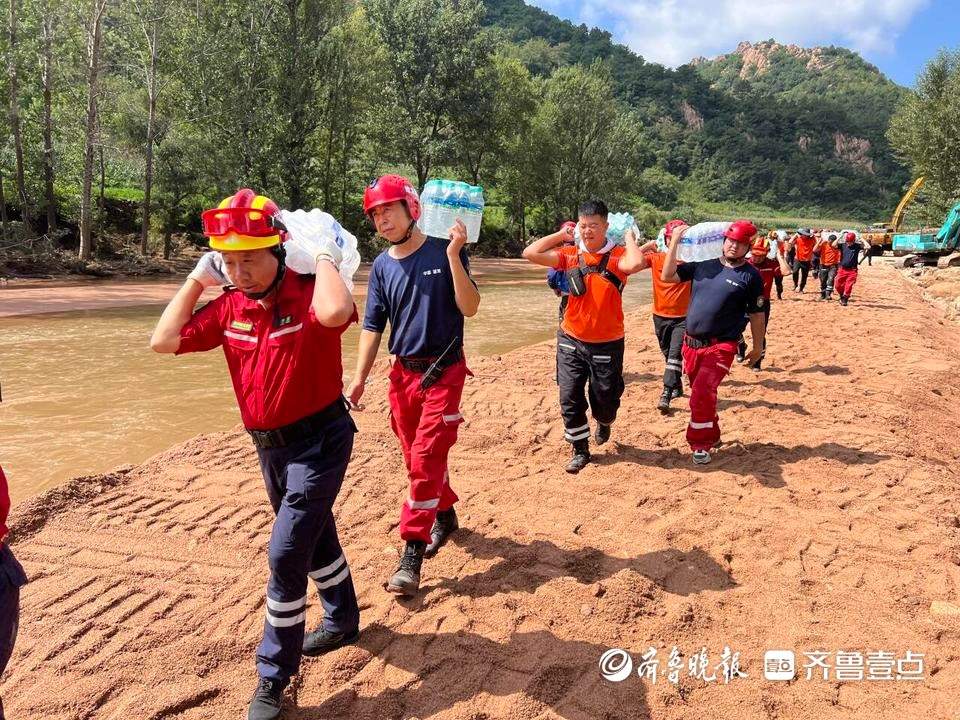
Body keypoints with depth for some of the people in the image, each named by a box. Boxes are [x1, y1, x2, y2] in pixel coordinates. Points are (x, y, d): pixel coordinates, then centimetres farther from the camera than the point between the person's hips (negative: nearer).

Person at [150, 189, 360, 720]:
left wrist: (324, 257, -27)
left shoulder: (308, 292, -20)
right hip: (268, 446, 7)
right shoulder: (229, 306, 0)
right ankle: (342, 622, 48)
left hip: (319, 441, -7)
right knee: (315, 538, 24)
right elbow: (164, 341, -2)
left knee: (285, 553, -8)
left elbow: (336, 312, -45)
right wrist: (197, 279, -1)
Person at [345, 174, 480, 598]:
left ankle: (412, 555, -2)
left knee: (425, 459, -9)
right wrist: (359, 378, 0)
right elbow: (372, 326, 7)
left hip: (444, 371, -5)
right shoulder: (382, 266, 5)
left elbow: (470, 308, -15)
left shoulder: (445, 252, -7)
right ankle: (445, 516, 37)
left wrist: (453, 256, -25)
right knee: (418, 458, 14)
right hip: (403, 372, 5)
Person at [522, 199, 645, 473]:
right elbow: (530, 253, -8)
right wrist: (561, 235, -1)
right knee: (570, 398, 2)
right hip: (571, 341, 3)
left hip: (607, 344, -2)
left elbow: (635, 264, -34)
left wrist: (629, 237, -16)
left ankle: (603, 423, 49)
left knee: (605, 399, 12)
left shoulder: (617, 256, -10)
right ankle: (580, 450, 21)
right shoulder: (570, 254, -1)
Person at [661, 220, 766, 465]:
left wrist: (758, 347, 5)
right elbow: (667, 276, 2)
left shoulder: (751, 276, -3)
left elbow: (756, 314, 2)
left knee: (702, 393, -18)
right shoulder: (704, 265, 6)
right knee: (700, 392, 18)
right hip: (691, 343, 5)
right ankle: (711, 434, 39)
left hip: (721, 346, -5)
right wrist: (674, 243, -4)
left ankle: (701, 444, 0)